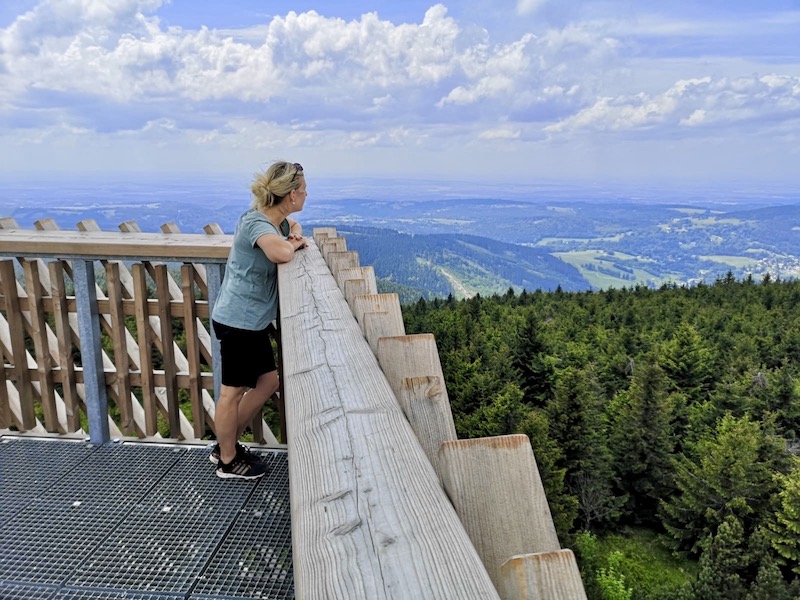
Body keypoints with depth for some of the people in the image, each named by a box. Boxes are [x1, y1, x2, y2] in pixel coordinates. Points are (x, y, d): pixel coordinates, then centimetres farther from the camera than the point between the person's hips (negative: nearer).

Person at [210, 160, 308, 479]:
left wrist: (296, 236, 7)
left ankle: (226, 445, 31)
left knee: (268, 382, 17)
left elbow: (292, 225, 31)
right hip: (238, 321, -10)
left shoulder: (277, 221, 7)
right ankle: (228, 462, 23)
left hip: (252, 321, 10)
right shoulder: (256, 222, -21)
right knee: (234, 390, 5)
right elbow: (281, 254, -40)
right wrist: (291, 244, -16)